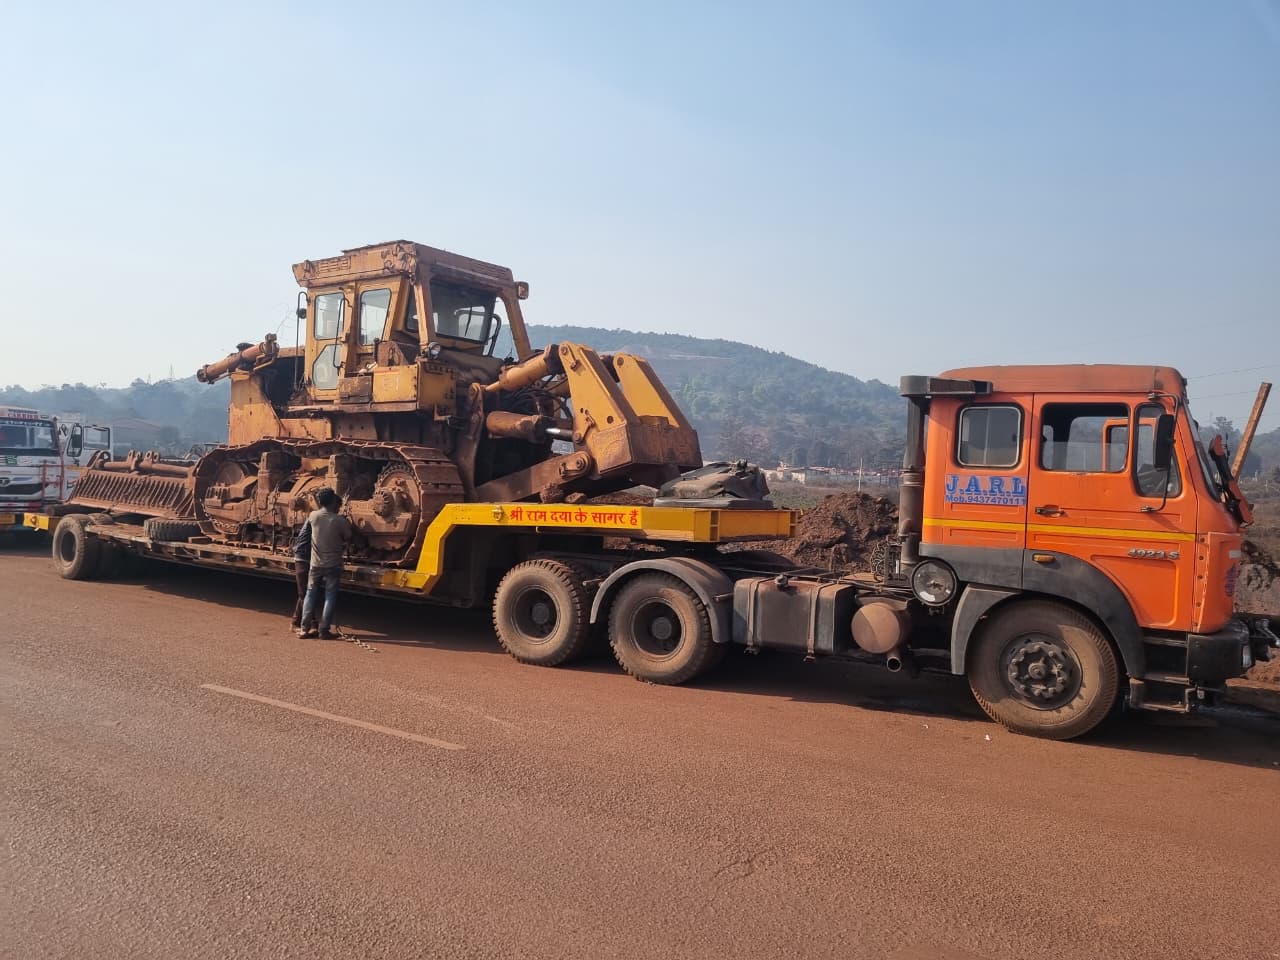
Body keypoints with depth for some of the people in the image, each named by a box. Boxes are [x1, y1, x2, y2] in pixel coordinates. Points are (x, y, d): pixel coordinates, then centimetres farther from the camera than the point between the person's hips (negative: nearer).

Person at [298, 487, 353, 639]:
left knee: (311, 595, 12)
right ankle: (324, 630, 2)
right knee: (330, 597, 4)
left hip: (315, 563, 3)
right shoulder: (340, 521, -14)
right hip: (333, 564, -3)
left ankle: (305, 628, 11)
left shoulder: (313, 516, -5)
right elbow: (348, 539, -3)